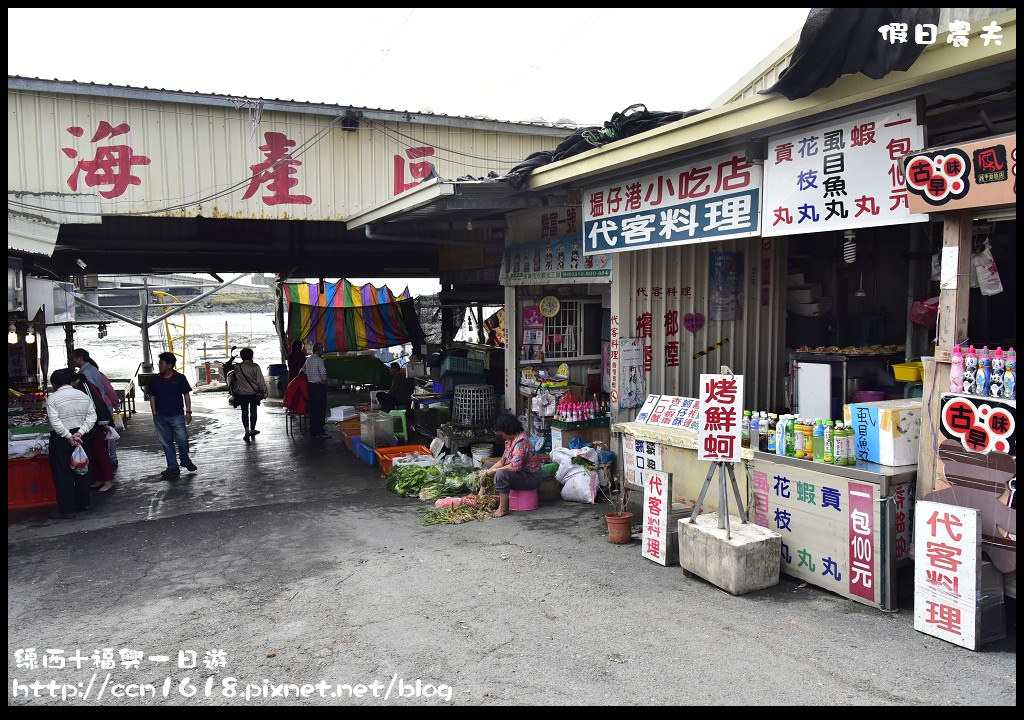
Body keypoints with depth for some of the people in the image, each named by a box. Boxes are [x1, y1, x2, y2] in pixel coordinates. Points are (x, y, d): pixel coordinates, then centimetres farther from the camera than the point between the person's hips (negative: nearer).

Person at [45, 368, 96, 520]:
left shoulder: (53, 398, -11)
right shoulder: (83, 396, 4)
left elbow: (55, 422, -19)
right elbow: (92, 417, -1)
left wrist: (68, 436, -13)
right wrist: (79, 433, -6)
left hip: (60, 439, -5)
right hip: (79, 437, 5)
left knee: (62, 474, 1)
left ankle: (67, 509, 4)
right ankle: (84, 503, 23)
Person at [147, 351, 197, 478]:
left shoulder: (180, 378, -2)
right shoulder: (155, 380, 4)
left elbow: (186, 395, 2)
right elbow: (152, 396, 10)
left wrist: (188, 412, -2)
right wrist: (154, 413, 4)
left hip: (177, 415, -3)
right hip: (160, 416, 3)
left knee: (182, 440, -4)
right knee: (166, 442, 7)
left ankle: (185, 461, 22)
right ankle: (173, 467, 16)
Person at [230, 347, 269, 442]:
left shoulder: (237, 367, -4)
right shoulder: (255, 367, -10)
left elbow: (233, 381, 8)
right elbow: (260, 381, -8)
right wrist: (264, 392, 0)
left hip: (241, 394, 1)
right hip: (254, 393, 0)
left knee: (244, 412, 5)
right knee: (253, 411, 12)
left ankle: (247, 430, -8)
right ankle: (252, 430, 19)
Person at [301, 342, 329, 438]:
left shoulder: (308, 359, 12)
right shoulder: (319, 360, -14)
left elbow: (303, 371, 22)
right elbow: (323, 371, -26)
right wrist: (324, 380, -9)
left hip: (311, 386, 8)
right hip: (319, 386, -8)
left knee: (312, 409, 12)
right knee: (321, 409, -3)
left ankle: (313, 431, 16)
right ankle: (320, 432, -2)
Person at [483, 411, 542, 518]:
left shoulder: (521, 442, -26)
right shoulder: (509, 440, 5)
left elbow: (514, 467, -34)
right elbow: (502, 461, 12)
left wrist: (494, 471, -22)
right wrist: (487, 471, -2)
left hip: (531, 478, -11)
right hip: (520, 473, 11)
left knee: (501, 474, -35)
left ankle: (503, 508, -23)